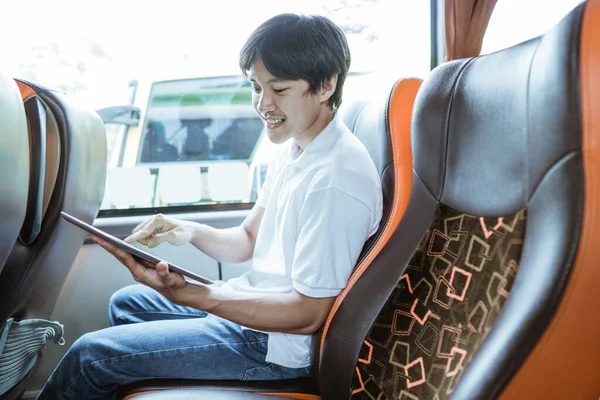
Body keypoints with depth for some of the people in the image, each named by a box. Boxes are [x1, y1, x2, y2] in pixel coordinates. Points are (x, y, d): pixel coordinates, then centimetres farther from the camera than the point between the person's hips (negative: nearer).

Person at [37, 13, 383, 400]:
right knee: (125, 303, 24)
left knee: (90, 355, -6)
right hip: (252, 299, 10)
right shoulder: (295, 148, 3)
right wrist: (191, 232, -10)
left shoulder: (336, 181, -29)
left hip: (277, 344, -9)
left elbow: (309, 315, -26)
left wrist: (186, 293, -32)